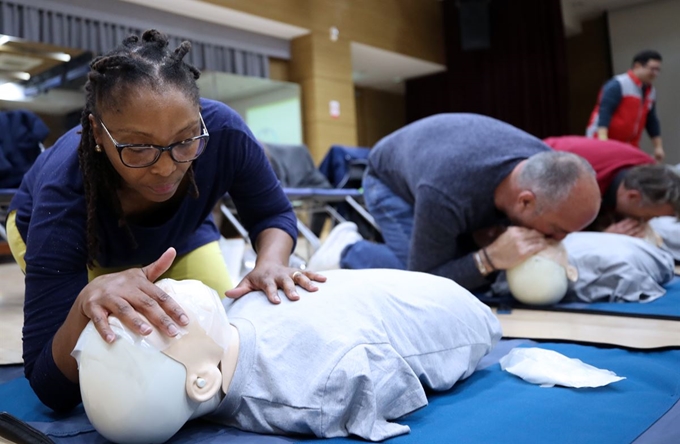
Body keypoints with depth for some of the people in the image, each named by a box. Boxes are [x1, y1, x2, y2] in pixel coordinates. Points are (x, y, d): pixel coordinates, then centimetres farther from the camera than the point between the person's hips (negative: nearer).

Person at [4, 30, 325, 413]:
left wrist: (270, 263, -42)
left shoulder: (222, 130, -38)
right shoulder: (63, 192, -43)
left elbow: (273, 213, -19)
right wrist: (86, 302, -62)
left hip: (177, 235, 3)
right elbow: (52, 389, -40)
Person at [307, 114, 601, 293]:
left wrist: (491, 234, -29)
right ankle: (348, 251, 1)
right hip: (392, 180, -6)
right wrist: (491, 257, -46)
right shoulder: (445, 197, -45)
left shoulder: (546, 165, -27)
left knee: (486, 276, 1)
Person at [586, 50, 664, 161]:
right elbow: (604, 112, -22)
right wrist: (603, 140, -34)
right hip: (602, 142, -8)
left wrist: (658, 146, 15)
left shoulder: (651, 92, 13)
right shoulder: (617, 85, -12)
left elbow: (651, 121, 19)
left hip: (628, 146, 8)